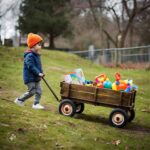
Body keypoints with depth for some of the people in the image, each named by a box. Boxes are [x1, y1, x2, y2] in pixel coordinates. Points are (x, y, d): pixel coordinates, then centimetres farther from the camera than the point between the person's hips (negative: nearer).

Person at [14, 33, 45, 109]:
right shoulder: (29, 56, -19)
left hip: (36, 78, 9)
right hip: (30, 78, -9)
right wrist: (38, 73, -27)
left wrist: (41, 73, 6)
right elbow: (31, 66, -26)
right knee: (32, 91, -4)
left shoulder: (36, 55, 12)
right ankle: (19, 100, 12)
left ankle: (36, 104, 14)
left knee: (39, 91, 6)